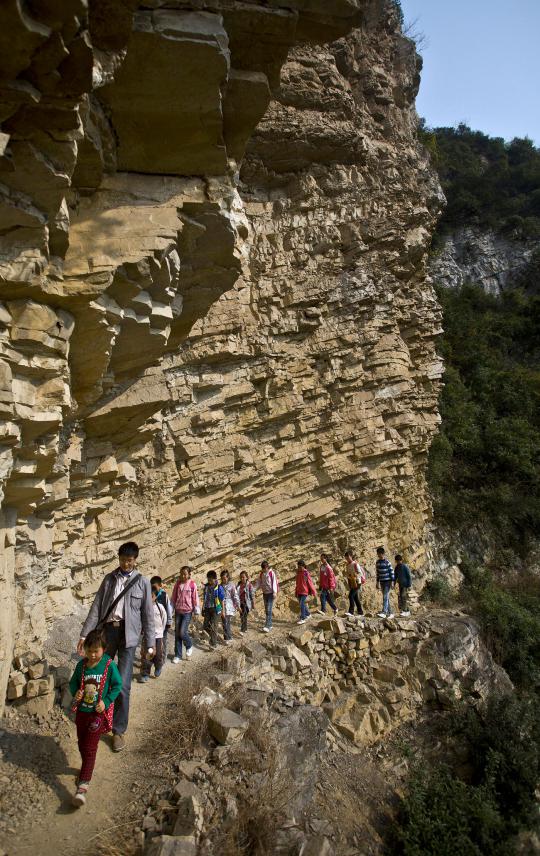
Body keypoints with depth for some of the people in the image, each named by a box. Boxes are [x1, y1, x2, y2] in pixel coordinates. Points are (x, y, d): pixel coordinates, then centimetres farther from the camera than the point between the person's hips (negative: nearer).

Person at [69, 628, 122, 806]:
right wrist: (75, 692, -12)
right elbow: (73, 682, 8)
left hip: (98, 713, -4)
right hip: (82, 710, 5)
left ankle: (82, 786, -1)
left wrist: (106, 702, -17)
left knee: (89, 749, -4)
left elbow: (117, 685, -8)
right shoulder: (81, 665, -6)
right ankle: (87, 770, 44)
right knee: (82, 745, 20)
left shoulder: (109, 665, -16)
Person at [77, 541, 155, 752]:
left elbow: (148, 614, 2)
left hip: (128, 634, -3)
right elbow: (96, 607, 5)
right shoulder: (109, 578, 6)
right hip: (107, 630, 3)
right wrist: (85, 634, -1)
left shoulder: (142, 582, 0)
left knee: (123, 685, -5)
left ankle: (118, 731, 10)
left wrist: (150, 643, 0)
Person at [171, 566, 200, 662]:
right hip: (178, 611, 4)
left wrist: (196, 611, -5)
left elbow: (195, 598, -5)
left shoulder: (192, 584, -9)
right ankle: (177, 655, 17)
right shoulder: (178, 583, 2)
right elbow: (173, 597, 8)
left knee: (182, 632, -11)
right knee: (177, 633, 6)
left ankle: (189, 646, 19)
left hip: (187, 612, -4)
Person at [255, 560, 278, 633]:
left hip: (271, 593, -6)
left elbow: (274, 582, -14)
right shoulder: (261, 574, 9)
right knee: (266, 609, 10)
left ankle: (267, 626, -18)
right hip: (265, 593, 6)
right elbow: (258, 582, 10)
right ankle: (270, 624, 20)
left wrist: (275, 592, -23)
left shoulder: (272, 573, -8)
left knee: (269, 609, -13)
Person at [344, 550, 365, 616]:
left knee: (351, 596, -18)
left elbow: (360, 573, -16)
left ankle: (351, 611, -19)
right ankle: (360, 612, 19)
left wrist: (355, 577, -27)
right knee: (356, 598, 11)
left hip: (356, 583, -8)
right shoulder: (348, 565, 13)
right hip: (351, 584, 8)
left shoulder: (355, 564, -10)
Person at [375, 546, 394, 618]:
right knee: (386, 598, 9)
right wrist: (377, 582, 15)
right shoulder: (377, 562, 8)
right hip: (382, 582, 7)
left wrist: (392, 582, -14)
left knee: (385, 597, -15)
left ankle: (384, 612, -21)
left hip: (387, 581, -7)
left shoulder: (387, 562, -11)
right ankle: (390, 613, 16)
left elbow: (391, 572, -10)